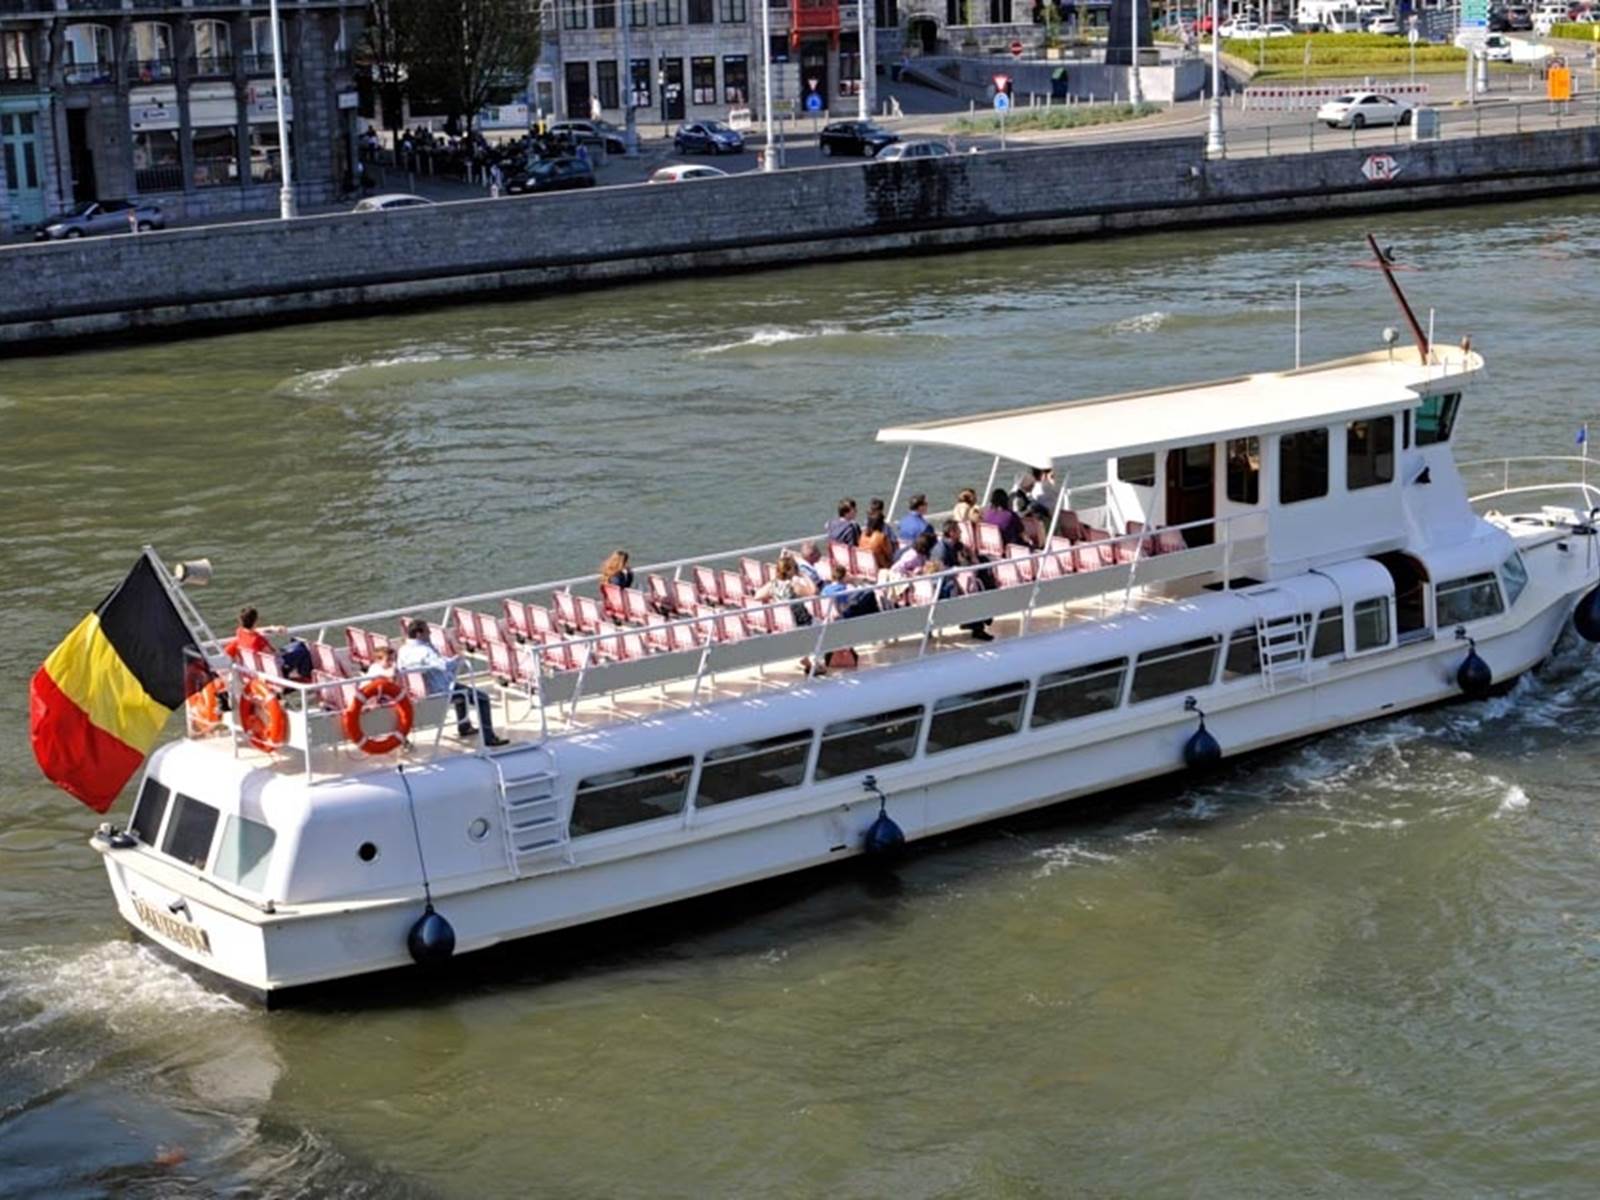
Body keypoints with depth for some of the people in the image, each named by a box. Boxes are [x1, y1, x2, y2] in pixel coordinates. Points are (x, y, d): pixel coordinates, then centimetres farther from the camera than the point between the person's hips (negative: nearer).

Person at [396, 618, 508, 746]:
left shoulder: (403, 651, -3)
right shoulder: (424, 651, -29)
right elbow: (445, 665, -40)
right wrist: (458, 660, -18)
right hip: (440, 694, -10)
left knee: (460, 688, 37)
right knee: (482, 699, -2)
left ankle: (464, 727, 43)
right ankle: (488, 738, -4)